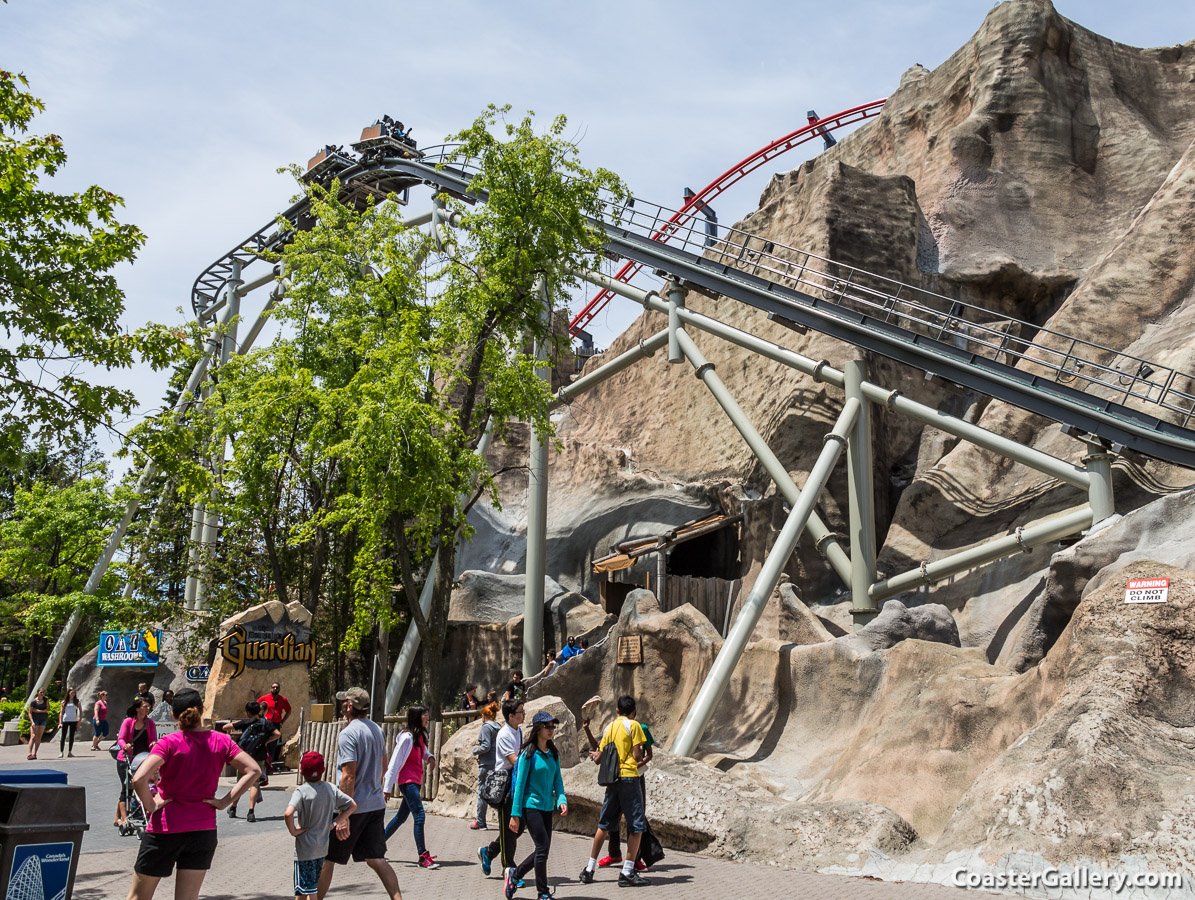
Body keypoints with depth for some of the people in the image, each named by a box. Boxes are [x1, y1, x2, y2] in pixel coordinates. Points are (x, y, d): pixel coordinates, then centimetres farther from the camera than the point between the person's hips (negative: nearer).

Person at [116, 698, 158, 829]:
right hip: (125, 759, -3)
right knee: (126, 789, -8)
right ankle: (124, 819, -7)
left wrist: (153, 744, -22)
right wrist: (124, 745, -30)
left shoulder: (150, 722, 6)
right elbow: (121, 739, -8)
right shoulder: (128, 721, -2)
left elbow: (153, 739, 2)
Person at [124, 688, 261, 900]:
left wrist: (150, 805, -10)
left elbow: (139, 779, -27)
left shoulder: (169, 743, -13)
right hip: (203, 831, 3)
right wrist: (225, 801, -3)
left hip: (165, 829, -3)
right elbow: (253, 770, -6)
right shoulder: (221, 741, -3)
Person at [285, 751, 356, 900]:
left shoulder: (301, 791, -17)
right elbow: (352, 805, 6)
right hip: (323, 848, 6)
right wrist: (336, 822, 5)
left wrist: (293, 831, -18)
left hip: (305, 849, -6)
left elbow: (288, 813, -34)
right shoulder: (331, 788, 0)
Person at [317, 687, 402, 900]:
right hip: (376, 804, 7)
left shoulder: (348, 733, -15)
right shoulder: (377, 730, 10)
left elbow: (349, 776, -20)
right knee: (376, 859, 7)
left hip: (354, 806, -7)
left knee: (327, 858, 9)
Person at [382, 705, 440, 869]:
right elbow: (395, 762, -15)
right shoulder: (407, 737, -16)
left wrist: (429, 757, 0)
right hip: (408, 780, -9)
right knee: (419, 815, -13)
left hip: (416, 781, 9)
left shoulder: (421, 735, 10)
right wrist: (387, 787, -15)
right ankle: (423, 857, -11)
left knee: (401, 816, 14)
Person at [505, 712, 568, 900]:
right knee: (543, 847, -9)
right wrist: (515, 814, -11)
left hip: (547, 807, 7)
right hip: (531, 805, -7)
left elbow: (557, 780, 11)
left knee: (542, 850, 11)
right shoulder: (529, 754, -10)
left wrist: (562, 800, -8)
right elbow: (520, 784, -9)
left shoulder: (553, 754, 8)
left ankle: (515, 874, 33)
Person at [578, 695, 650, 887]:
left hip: (612, 779, 6)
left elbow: (599, 758, 12)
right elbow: (637, 756, -11)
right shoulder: (633, 725, -5)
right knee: (637, 826, -1)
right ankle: (627, 873, -6)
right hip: (629, 777, -6)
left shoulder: (609, 727, 12)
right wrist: (640, 759, 11)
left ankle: (589, 869, 17)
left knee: (604, 825, 15)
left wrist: (596, 755, 34)